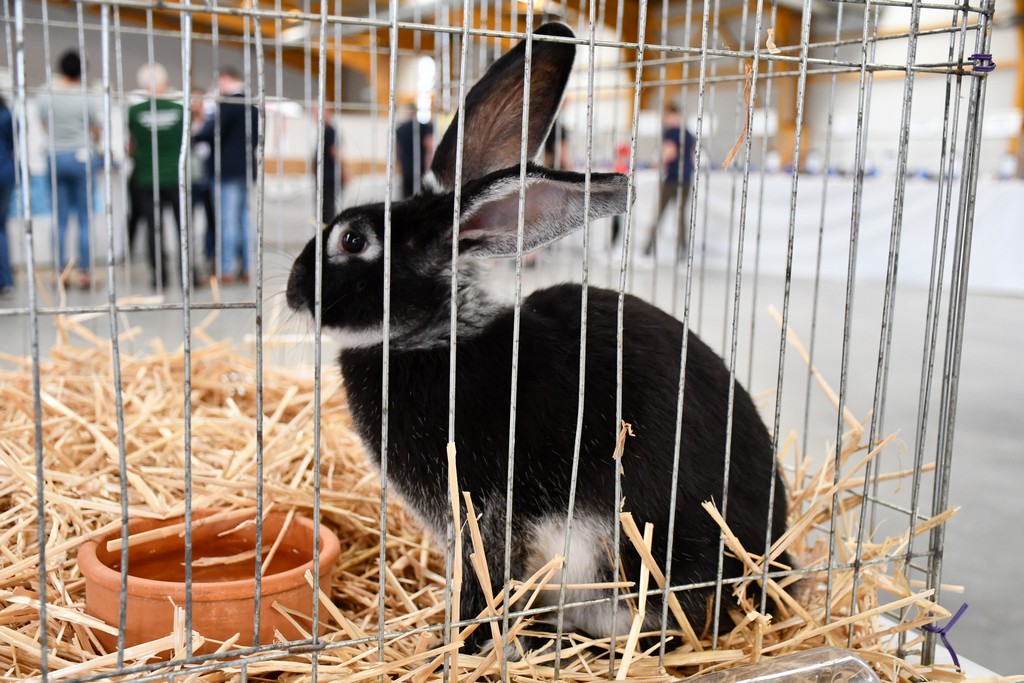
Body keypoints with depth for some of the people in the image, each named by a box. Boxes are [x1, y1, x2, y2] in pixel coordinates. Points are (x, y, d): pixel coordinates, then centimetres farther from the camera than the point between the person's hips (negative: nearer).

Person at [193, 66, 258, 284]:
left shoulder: (227, 103, -13)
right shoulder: (253, 104, 11)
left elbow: (214, 131, -19)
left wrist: (194, 138, -4)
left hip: (227, 168, -8)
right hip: (247, 167, 8)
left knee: (228, 220, -5)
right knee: (246, 219, 10)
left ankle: (227, 270, -3)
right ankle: (247, 268, 12)